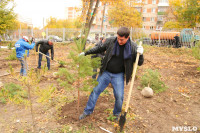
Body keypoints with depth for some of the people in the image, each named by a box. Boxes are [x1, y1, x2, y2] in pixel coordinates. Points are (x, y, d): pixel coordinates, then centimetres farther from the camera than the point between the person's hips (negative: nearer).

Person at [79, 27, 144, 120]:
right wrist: (86, 53, 9)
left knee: (119, 96, -1)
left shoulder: (133, 47, -11)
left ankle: (116, 114, 29)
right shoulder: (110, 41, -9)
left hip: (118, 75, -1)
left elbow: (139, 63, -4)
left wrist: (140, 54, -25)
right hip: (106, 73, 1)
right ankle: (87, 111, 26)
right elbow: (100, 49, 8)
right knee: (95, 91, 6)